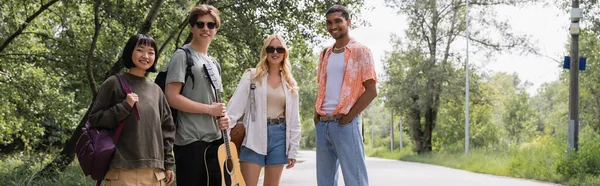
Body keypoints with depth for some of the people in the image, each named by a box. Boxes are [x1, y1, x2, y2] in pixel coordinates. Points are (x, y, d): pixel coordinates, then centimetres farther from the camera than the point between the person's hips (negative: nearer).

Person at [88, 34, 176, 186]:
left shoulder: (156, 90, 15)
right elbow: (94, 120, -1)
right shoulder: (114, 84, 2)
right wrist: (124, 106, -12)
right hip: (123, 170, -5)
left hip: (155, 170, 5)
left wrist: (168, 164, 13)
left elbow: (167, 127, 18)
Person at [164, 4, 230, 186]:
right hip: (191, 141, -8)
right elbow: (171, 97, -16)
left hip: (215, 139, 8)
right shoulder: (183, 56, -6)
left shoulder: (213, 63, 18)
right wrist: (210, 109, -15)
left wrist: (222, 117, 3)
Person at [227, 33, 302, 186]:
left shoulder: (290, 84, 12)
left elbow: (294, 120, 11)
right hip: (254, 136, -3)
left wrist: (293, 150, 7)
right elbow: (236, 105, -7)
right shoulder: (251, 77, 2)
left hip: (279, 137, 3)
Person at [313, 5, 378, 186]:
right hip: (322, 124, 7)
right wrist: (317, 114, 6)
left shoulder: (360, 51, -3)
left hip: (345, 124, -6)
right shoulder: (325, 54, 16)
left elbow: (371, 91, -8)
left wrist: (348, 117, -12)